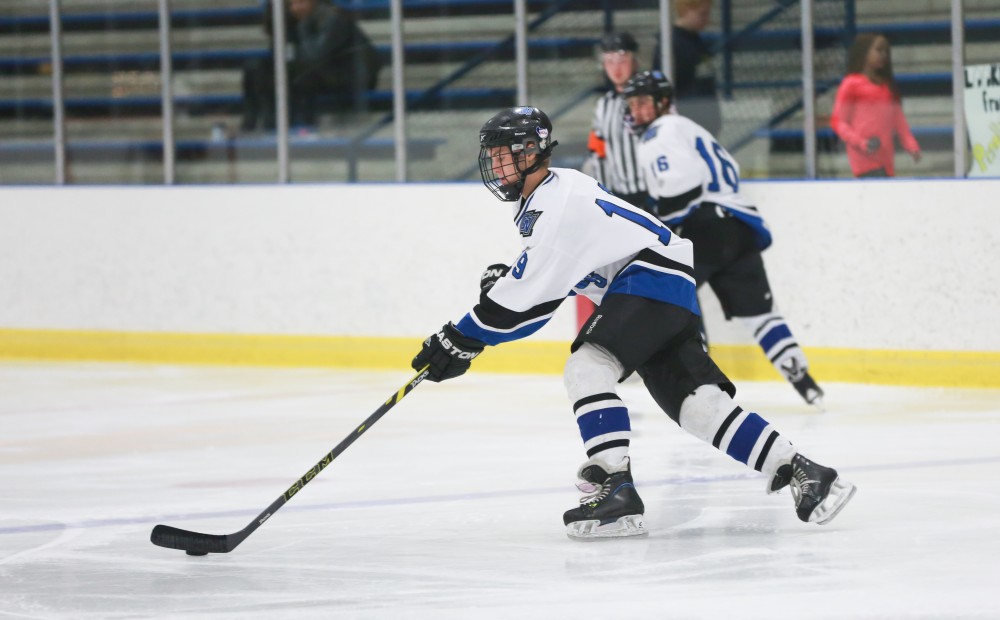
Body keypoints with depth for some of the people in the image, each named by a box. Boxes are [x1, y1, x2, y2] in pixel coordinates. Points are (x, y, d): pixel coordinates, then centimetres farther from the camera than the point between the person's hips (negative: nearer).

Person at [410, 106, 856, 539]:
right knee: (698, 404, 3)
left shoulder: (558, 202, -17)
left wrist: (461, 341, -17)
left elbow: (530, 297, -21)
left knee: (587, 368, -23)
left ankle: (615, 488, -32)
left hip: (656, 280, -11)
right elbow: (547, 274, 29)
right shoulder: (539, 197, 15)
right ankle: (802, 473, 4)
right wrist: (504, 278, 8)